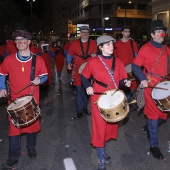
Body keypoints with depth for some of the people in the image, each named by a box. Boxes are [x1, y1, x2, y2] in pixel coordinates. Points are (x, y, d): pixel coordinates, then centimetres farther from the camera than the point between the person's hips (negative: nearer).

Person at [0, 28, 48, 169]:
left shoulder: (38, 60, -5)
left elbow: (45, 75, 7)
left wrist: (39, 80, -15)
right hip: (15, 100, 0)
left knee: (33, 124, 14)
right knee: (14, 127, 0)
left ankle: (31, 147, 40)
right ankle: (13, 158, 14)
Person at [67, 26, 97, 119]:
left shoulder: (93, 43, 5)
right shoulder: (74, 43, 3)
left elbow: (96, 54, 9)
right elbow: (70, 54, 10)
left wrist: (94, 55, -12)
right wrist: (69, 64, 2)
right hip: (78, 70, -2)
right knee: (79, 90, -3)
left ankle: (85, 107, 28)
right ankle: (79, 111, 6)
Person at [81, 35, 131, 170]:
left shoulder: (118, 61, 2)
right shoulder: (93, 62, -8)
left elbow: (121, 78, 5)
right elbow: (84, 76, 3)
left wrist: (125, 82, -16)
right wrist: (88, 87, -13)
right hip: (99, 98, -4)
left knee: (111, 125, 15)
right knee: (100, 127, 0)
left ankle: (103, 150, 38)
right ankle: (101, 159, 14)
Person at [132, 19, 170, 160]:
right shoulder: (146, 48, -7)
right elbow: (135, 66, -8)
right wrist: (143, 79, -21)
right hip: (151, 86, -6)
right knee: (153, 115, -1)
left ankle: (149, 128, 44)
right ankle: (154, 146, 12)